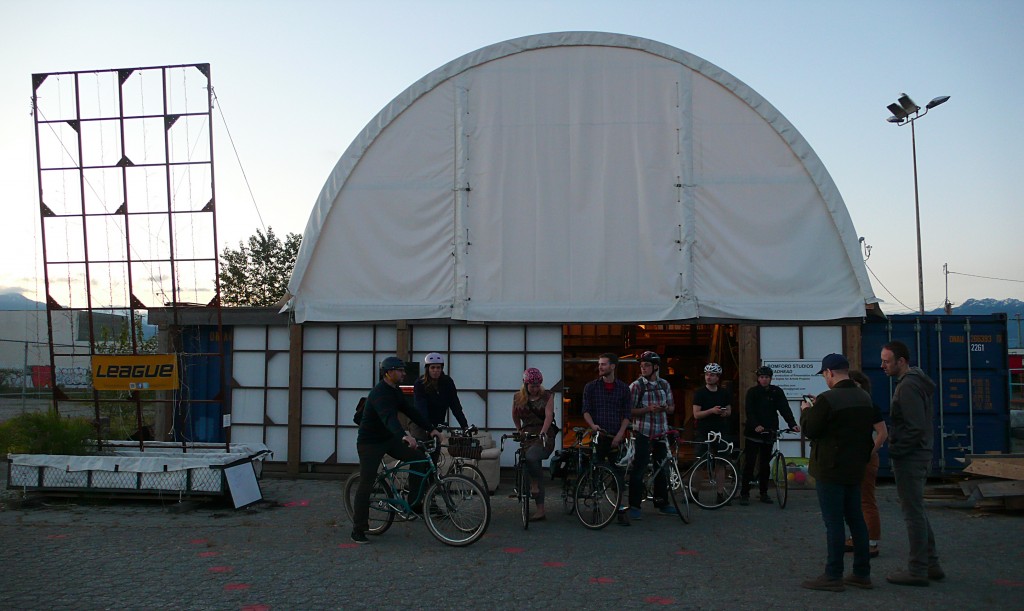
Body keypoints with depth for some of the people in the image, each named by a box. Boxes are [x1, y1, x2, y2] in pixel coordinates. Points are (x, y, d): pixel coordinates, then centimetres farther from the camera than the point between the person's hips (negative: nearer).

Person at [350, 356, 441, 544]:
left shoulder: (396, 391, 5)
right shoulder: (379, 393, -25)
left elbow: (411, 412, 7)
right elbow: (388, 417, -41)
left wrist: (431, 429, -1)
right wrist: (404, 436, -56)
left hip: (388, 439, 8)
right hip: (370, 443, -8)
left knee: (419, 458, -4)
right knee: (366, 484, -7)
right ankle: (358, 530, 3)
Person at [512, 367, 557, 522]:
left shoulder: (547, 396, 0)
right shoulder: (518, 398, 8)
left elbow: (548, 415, -13)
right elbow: (515, 416, 24)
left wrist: (543, 432, -27)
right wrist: (519, 431, 17)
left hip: (545, 436, -3)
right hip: (528, 436, 3)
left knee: (531, 456, -33)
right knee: (536, 470, 1)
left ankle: (534, 485, -8)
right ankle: (540, 510, 6)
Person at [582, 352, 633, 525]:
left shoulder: (623, 388, 6)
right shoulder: (591, 386, 6)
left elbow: (626, 415, 4)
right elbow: (586, 410, 1)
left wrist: (619, 435, -8)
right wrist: (592, 425, -18)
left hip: (616, 437, 0)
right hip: (598, 435, 0)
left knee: (618, 473, -4)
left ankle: (620, 509, -1)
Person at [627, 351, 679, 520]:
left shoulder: (664, 384, 10)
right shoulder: (636, 385, -5)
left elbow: (672, 408, 16)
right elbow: (629, 411, -8)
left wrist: (665, 408, -7)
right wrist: (648, 409, -22)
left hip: (661, 432, 5)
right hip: (643, 433, -5)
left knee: (662, 468, 10)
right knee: (639, 469, -6)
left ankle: (662, 503, 22)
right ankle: (634, 506, 0)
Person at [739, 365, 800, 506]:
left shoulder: (777, 392, 4)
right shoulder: (752, 392, -3)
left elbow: (785, 409, -6)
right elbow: (749, 411, -13)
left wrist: (793, 424, -22)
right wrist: (756, 425, -30)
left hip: (769, 432, 3)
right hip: (754, 431, -3)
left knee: (765, 464, 10)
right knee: (749, 463, -4)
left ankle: (764, 493, 20)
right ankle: (744, 493, 1)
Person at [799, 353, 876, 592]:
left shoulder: (827, 399, -19)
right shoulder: (864, 398, 8)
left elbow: (809, 430, -13)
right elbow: (867, 429, 17)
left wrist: (806, 411, 3)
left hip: (830, 469, -8)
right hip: (855, 468, 8)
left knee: (833, 522, -3)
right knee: (856, 519, 14)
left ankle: (833, 577, 3)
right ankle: (862, 574, 21)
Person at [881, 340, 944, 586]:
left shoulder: (908, 386, -19)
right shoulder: (915, 381, 14)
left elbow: (915, 427, -25)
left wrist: (895, 451, -16)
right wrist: (896, 448, 16)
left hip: (909, 457, -11)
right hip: (918, 455, 11)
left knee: (913, 513, -3)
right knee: (917, 512, 18)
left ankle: (918, 571, 5)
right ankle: (931, 564, 25)